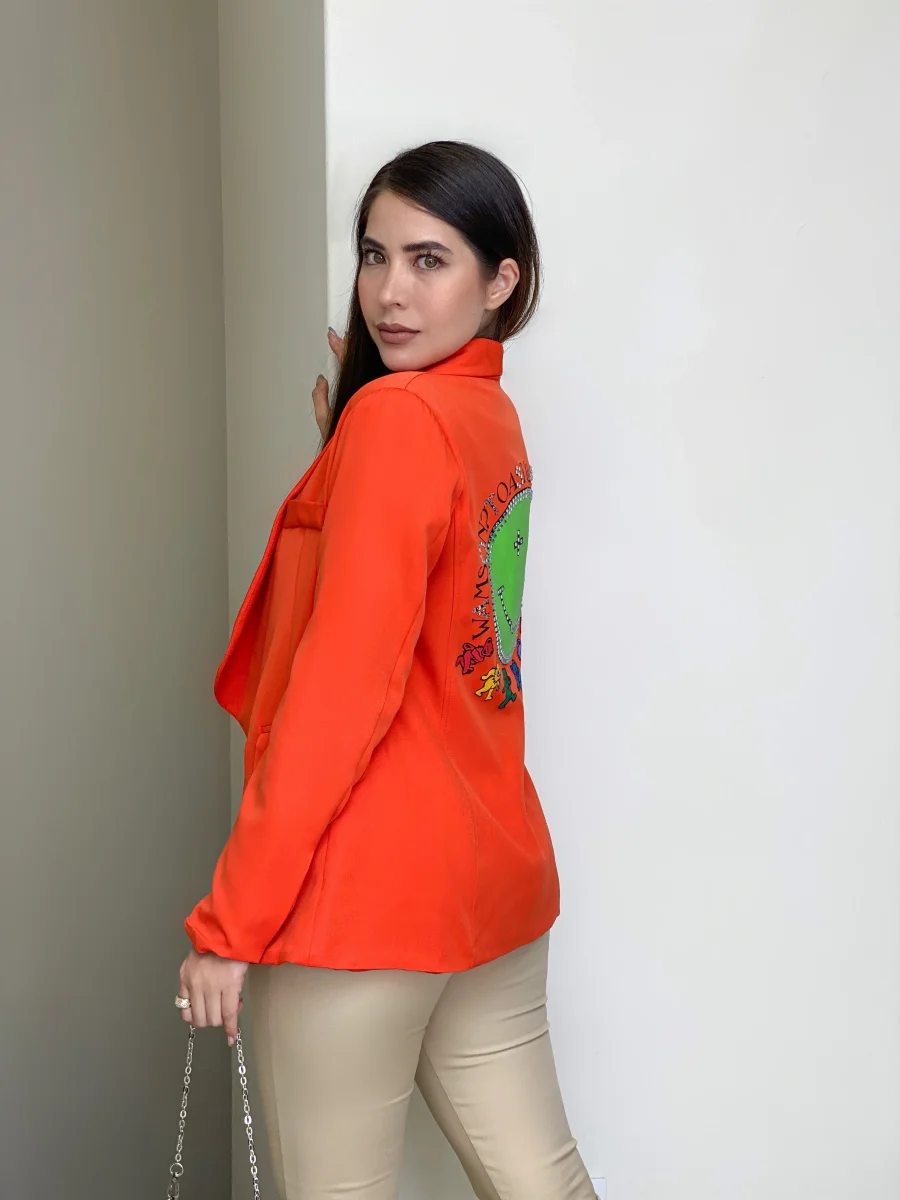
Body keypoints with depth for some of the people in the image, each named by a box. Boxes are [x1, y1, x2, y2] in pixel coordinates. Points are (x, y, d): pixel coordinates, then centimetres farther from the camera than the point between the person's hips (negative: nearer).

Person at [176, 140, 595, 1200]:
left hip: (369, 890, -8)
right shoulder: (492, 417, 11)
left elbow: (344, 687, -18)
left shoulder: (397, 417, -14)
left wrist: (230, 921, -14)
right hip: (495, 871, 9)